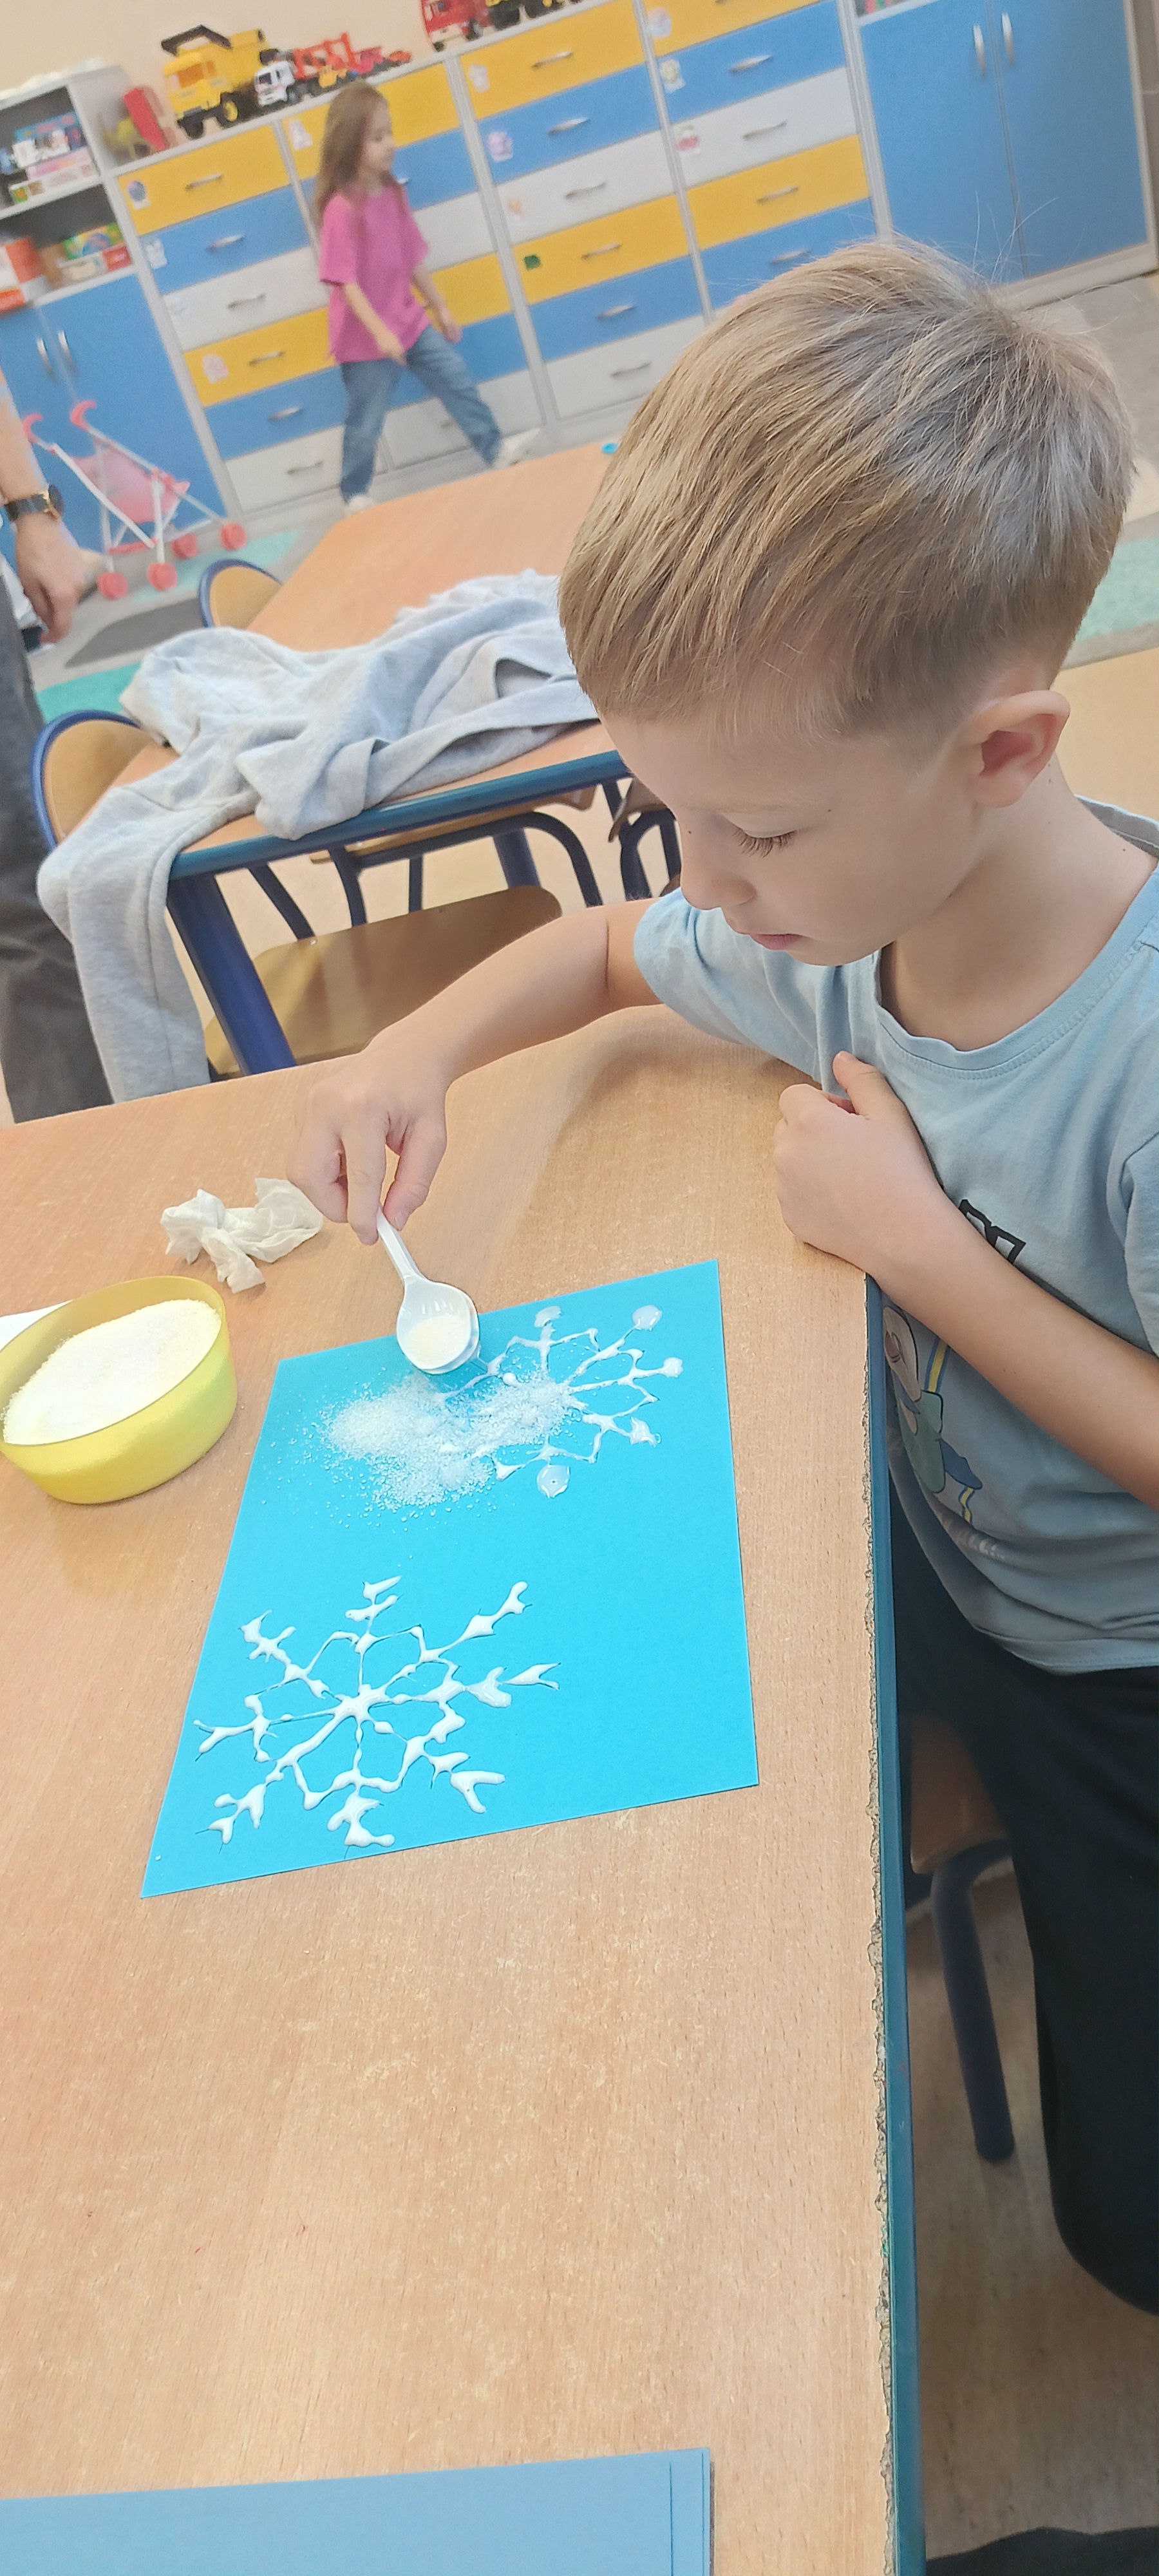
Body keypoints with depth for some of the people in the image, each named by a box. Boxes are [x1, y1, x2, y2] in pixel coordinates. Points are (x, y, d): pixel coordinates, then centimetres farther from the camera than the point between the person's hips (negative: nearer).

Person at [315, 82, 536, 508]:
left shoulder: (392, 192, 1)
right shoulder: (342, 208, -22)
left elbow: (412, 258, 10)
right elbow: (344, 281, -24)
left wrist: (440, 307, 15)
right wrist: (380, 332, -30)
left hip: (409, 321, 7)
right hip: (366, 338, -7)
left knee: (457, 379, 8)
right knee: (366, 422, 5)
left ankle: (495, 449, 20)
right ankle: (356, 495, 23)